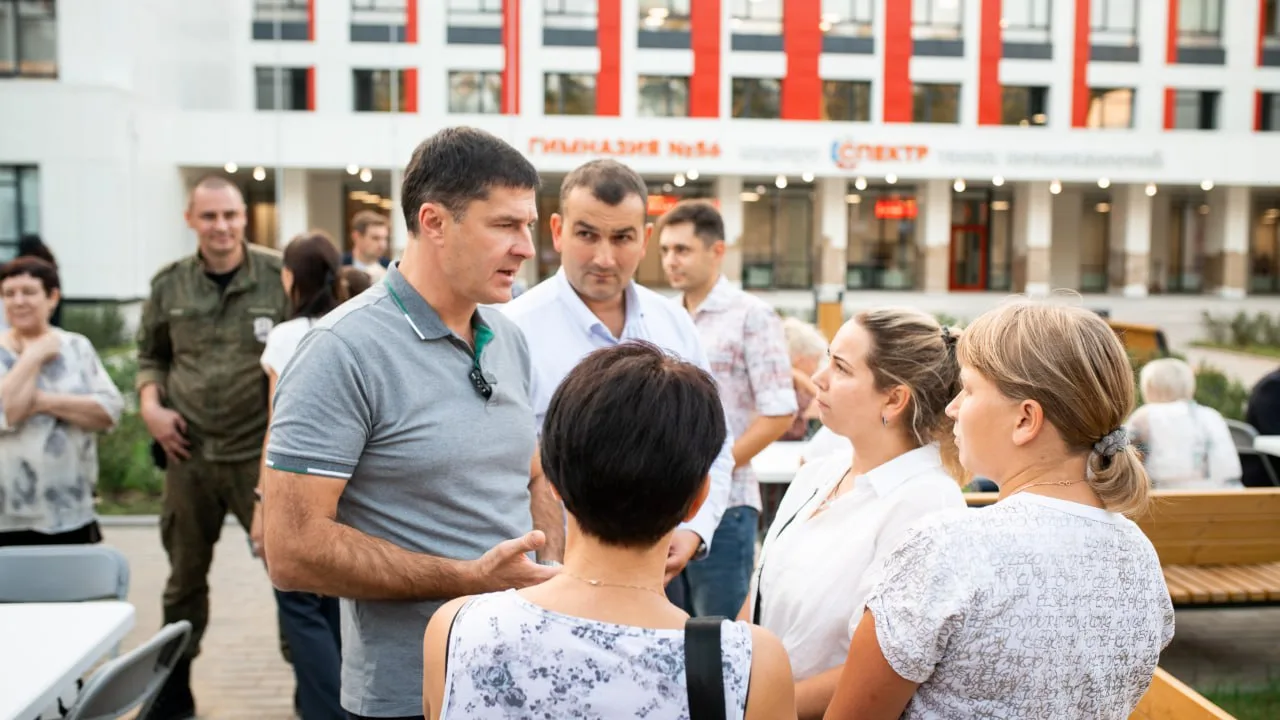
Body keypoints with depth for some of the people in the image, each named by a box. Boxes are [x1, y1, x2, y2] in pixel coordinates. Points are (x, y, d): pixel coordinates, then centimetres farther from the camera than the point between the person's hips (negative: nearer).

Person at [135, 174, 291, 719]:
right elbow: (151, 356, 17)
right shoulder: (169, 284, 4)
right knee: (185, 578, 16)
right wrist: (150, 404, -1)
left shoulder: (281, 276, -7)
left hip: (263, 453, -3)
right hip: (189, 454, 3)